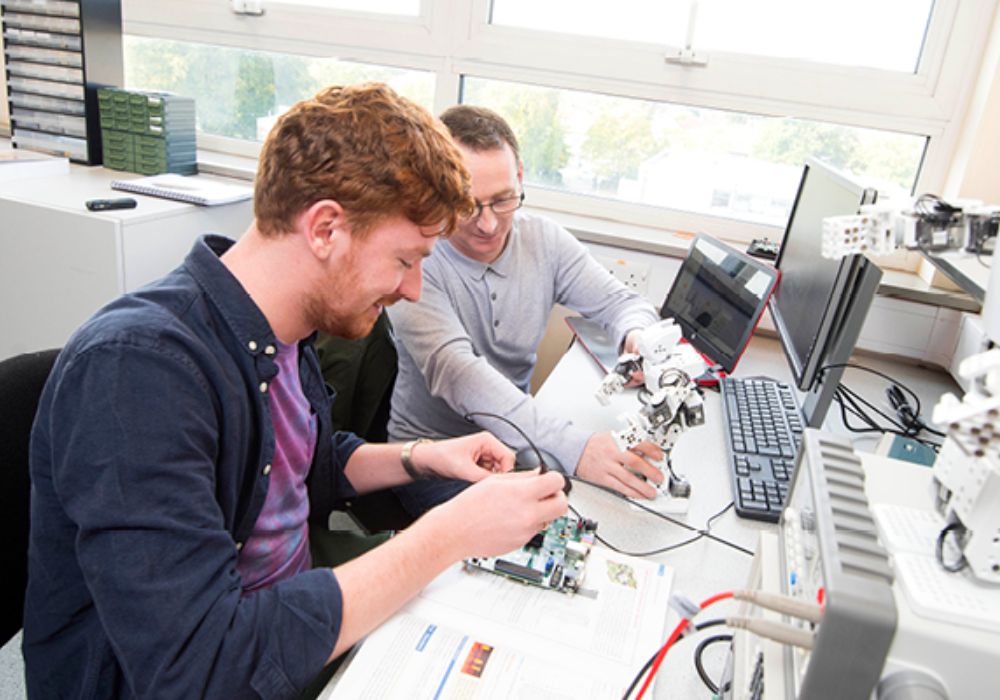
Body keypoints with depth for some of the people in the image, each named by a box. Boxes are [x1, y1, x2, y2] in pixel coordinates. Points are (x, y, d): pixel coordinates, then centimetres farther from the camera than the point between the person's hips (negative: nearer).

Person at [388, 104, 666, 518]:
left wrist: (638, 336, -24)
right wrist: (572, 447, -46)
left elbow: (623, 302, 4)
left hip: (518, 438, 5)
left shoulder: (545, 240, -4)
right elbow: (455, 371, -34)